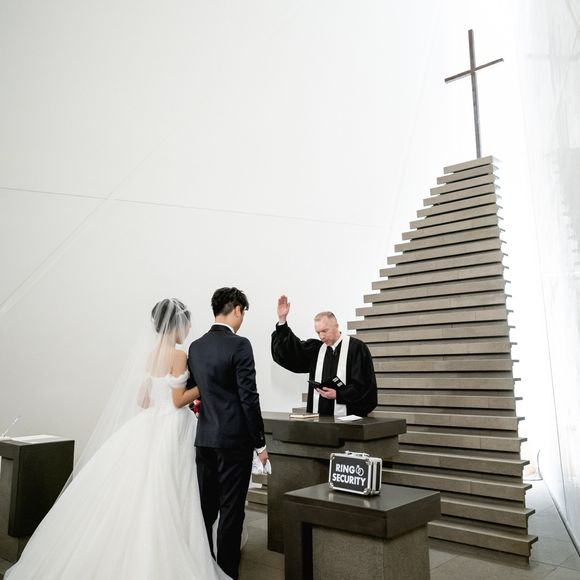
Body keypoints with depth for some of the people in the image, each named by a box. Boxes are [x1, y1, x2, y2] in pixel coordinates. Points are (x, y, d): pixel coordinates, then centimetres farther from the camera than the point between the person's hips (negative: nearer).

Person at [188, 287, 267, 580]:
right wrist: (260, 443, -9)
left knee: (205, 509, 17)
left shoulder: (195, 347, 6)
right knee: (231, 511, 4)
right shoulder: (239, 345, -14)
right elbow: (249, 398, -17)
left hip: (204, 438, 7)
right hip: (234, 439, -7)